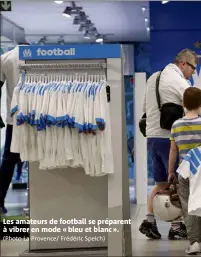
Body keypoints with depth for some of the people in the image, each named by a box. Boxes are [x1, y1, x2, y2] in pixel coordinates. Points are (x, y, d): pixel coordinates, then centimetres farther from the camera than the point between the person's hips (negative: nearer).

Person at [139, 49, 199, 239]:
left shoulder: (153, 78, 16)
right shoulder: (178, 81, -10)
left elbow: (145, 107, 21)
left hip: (152, 136, 8)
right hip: (169, 137, -7)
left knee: (161, 184, 13)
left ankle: (149, 220, 2)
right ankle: (176, 227, 4)